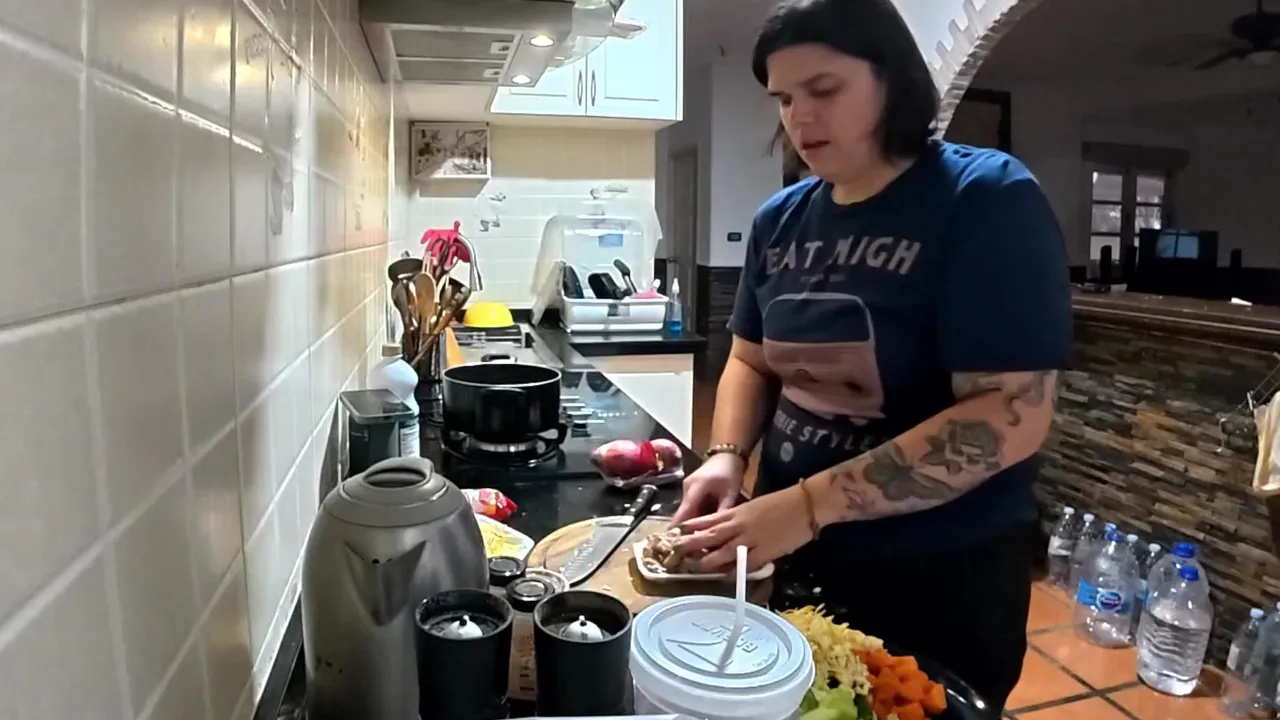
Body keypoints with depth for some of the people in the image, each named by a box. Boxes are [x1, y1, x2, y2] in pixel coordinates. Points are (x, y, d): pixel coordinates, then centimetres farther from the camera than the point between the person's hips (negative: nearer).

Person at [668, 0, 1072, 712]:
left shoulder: (987, 198, -16)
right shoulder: (781, 219, 2)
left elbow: (1012, 415, -23)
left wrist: (811, 503, -27)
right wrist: (727, 455, -10)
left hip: (938, 585, -5)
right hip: (794, 559, 6)